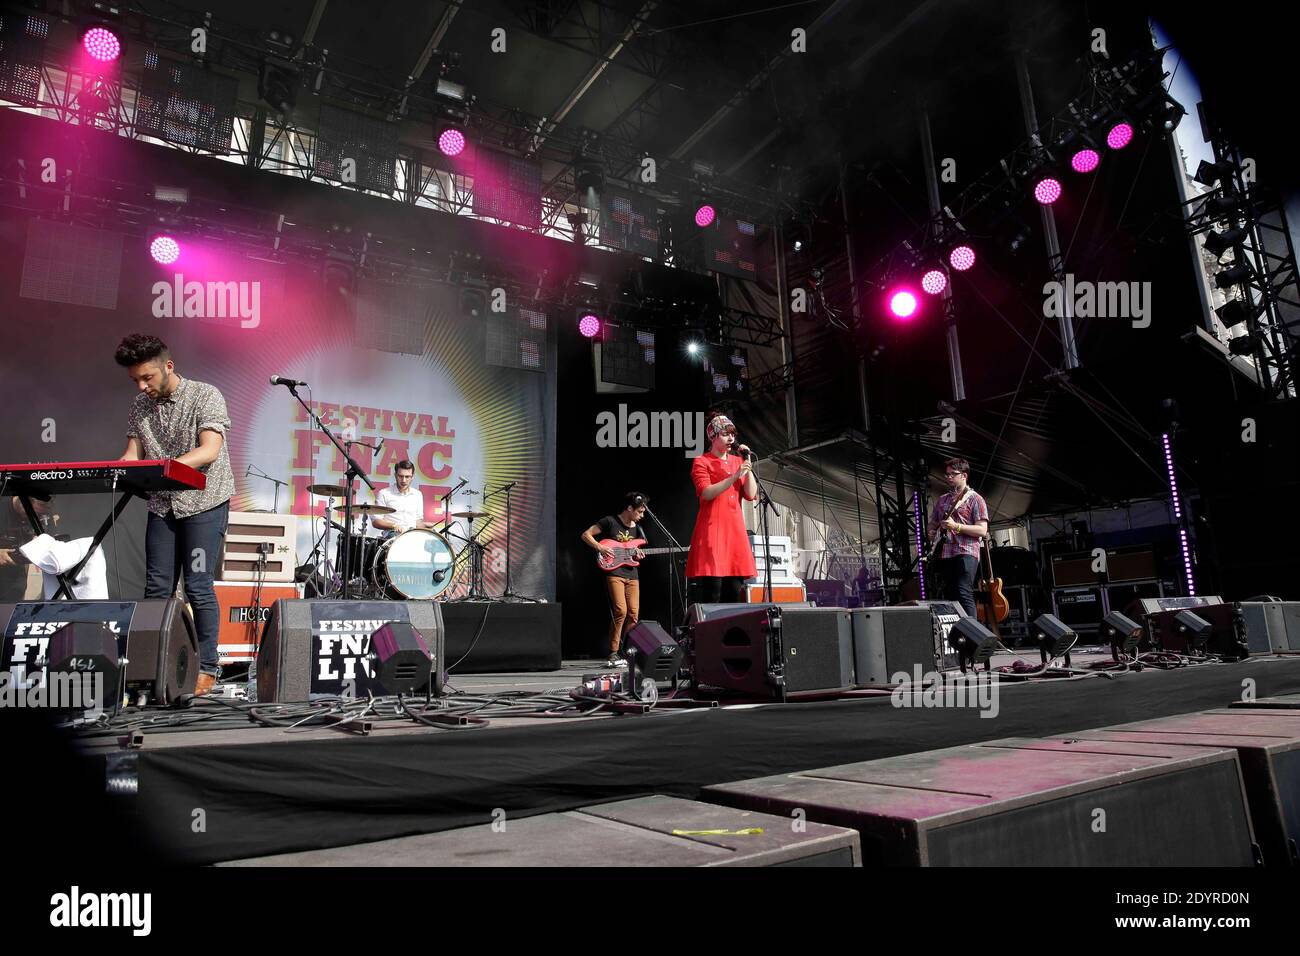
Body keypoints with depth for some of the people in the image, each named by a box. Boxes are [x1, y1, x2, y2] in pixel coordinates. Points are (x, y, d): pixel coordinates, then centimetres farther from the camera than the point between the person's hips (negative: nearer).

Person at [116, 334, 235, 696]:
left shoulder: (206, 396, -9)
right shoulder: (140, 406, 9)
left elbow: (209, 450, -20)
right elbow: (132, 454, 7)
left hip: (204, 503, -5)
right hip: (161, 505, 5)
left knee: (197, 586, -5)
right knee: (157, 587, 6)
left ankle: (207, 667, 5)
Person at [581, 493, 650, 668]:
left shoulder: (637, 528, 16)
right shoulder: (610, 521, -2)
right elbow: (586, 535, -1)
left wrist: (638, 554, 2)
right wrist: (600, 548, -14)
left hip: (632, 575, 7)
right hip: (614, 573, -6)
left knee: (633, 615, 0)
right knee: (620, 611, -18)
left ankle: (623, 652, 12)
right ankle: (613, 655, -9)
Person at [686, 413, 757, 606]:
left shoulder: (737, 461, 18)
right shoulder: (701, 462, 2)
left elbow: (751, 495, 8)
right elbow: (707, 493, -14)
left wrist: (748, 466, 1)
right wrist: (734, 476, -20)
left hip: (735, 529, 6)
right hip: (713, 528, -5)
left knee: (735, 589, 2)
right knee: (712, 588, -12)